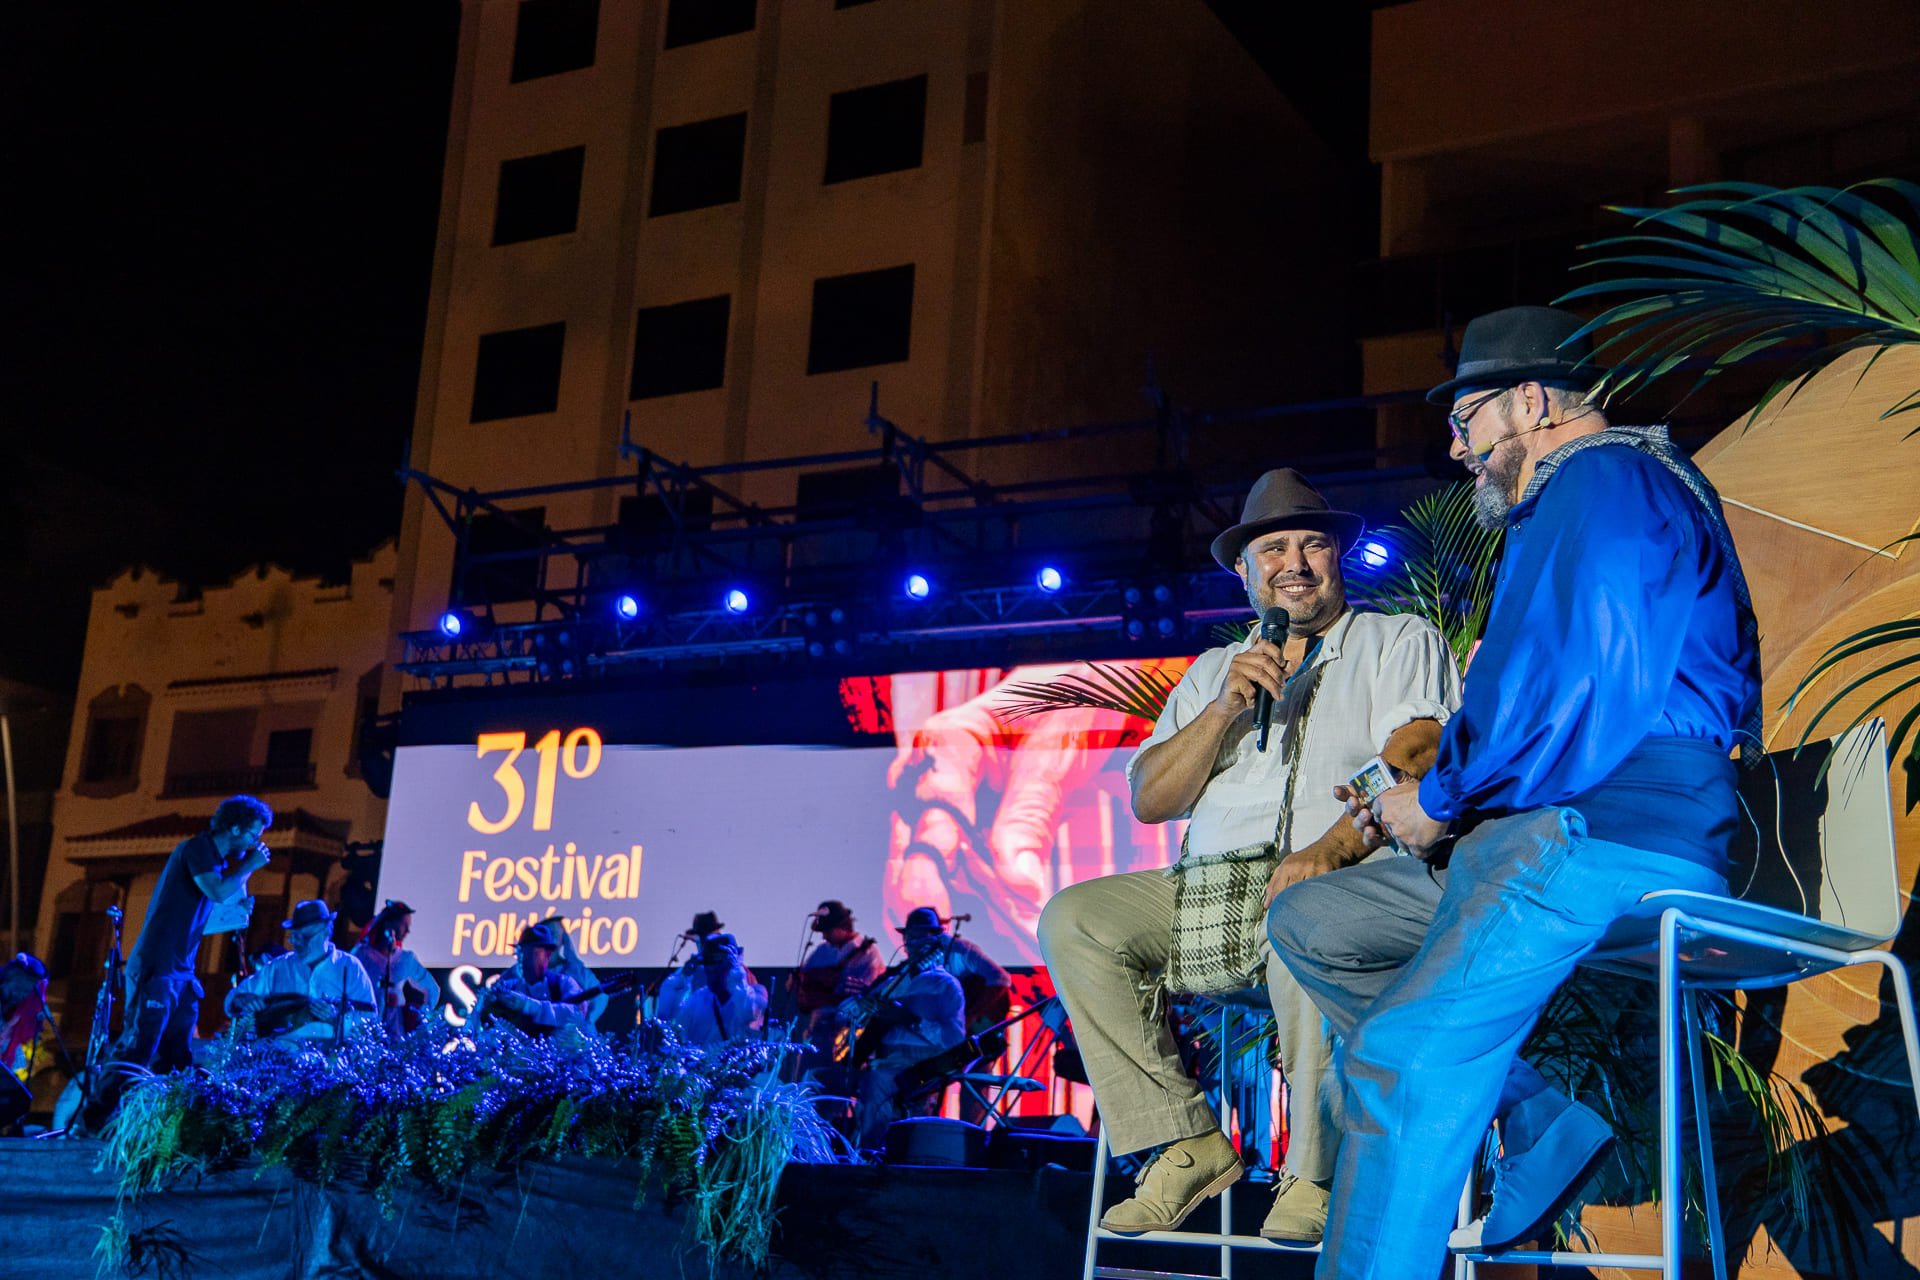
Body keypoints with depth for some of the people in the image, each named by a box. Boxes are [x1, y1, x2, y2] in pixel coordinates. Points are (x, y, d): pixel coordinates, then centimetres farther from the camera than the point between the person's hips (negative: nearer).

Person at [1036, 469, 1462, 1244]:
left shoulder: (1399, 640, 12)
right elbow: (1149, 801, 12)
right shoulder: (1212, 670, 24)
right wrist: (1226, 708, -2)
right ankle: (1186, 1144, -16)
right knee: (1072, 919, -19)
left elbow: (1411, 762, -7)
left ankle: (1318, 1174, -24)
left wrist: (1331, 847, -25)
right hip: (1210, 888, 5)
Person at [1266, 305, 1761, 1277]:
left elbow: (1568, 685, -19)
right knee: (1309, 923, 9)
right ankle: (1545, 1121, 0)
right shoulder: (1575, 504, 28)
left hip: (1610, 840, -11)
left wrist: (1439, 798, -6)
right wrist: (1428, 800, 16)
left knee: (1406, 1054, -25)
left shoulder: (1606, 480, -6)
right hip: (1547, 834, 11)